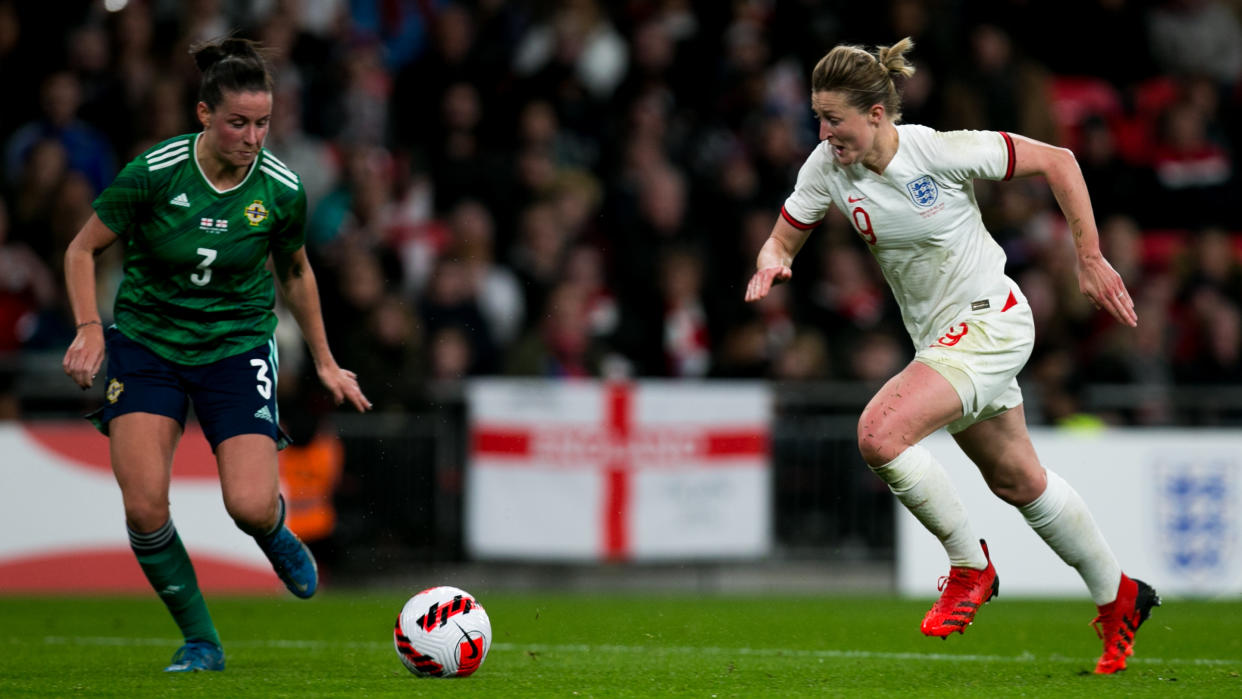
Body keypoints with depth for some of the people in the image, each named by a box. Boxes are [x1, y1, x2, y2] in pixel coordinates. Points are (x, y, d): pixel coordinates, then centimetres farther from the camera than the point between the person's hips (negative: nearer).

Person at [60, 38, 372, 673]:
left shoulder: (282, 190, -10)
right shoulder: (154, 174, -17)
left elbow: (295, 273, 9)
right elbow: (82, 249, -3)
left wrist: (325, 363, 15)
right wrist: (89, 328, -17)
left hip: (237, 345, 1)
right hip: (146, 341, 0)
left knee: (250, 506, -16)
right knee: (144, 507, -16)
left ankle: (275, 534, 24)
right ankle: (200, 641, 4)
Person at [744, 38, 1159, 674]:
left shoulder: (942, 151, -22)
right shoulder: (828, 167, -6)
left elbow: (1057, 162, -11)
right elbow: (781, 241, 3)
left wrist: (1091, 261, -9)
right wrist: (771, 264, -22)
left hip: (990, 320, -7)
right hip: (938, 335, 7)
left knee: (879, 434, -26)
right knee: (1017, 482, 18)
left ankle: (970, 567, -6)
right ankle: (1117, 598, 37)